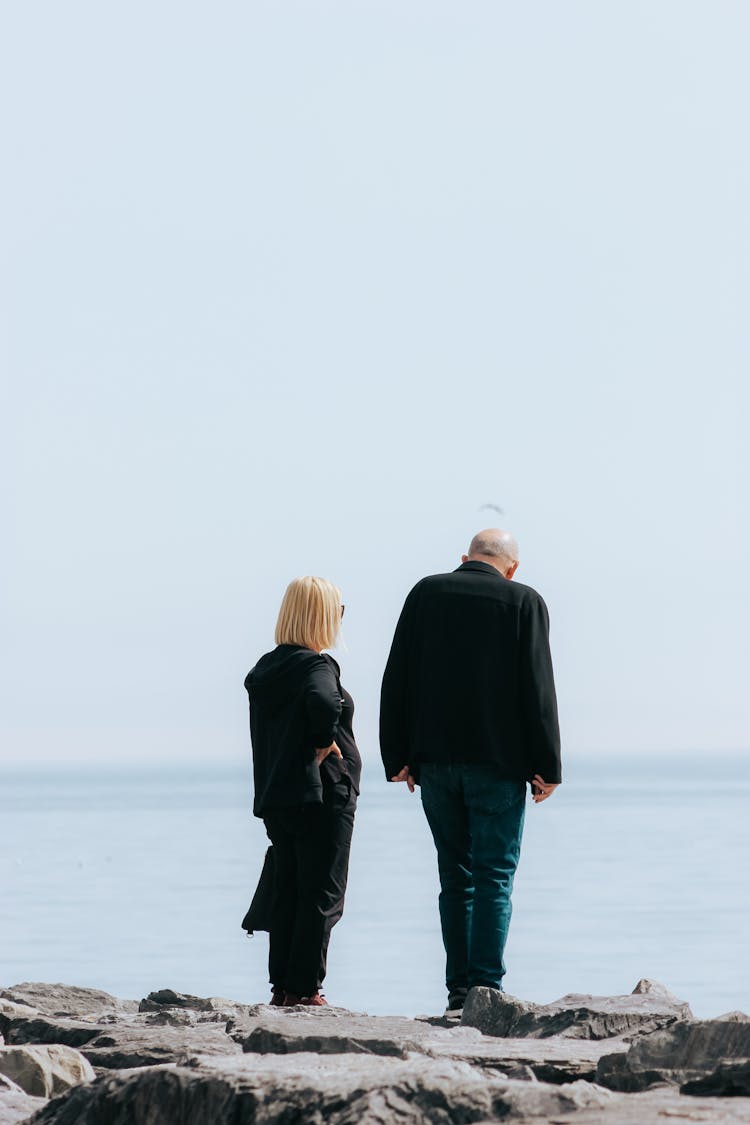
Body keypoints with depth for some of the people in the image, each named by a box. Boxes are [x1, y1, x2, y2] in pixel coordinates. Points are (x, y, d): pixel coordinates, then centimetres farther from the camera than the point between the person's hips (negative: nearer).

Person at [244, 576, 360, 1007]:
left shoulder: (266, 668, 11)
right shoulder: (317, 665, -14)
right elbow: (323, 702, -36)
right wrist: (324, 743, -19)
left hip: (276, 796, 8)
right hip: (322, 796, -8)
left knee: (288, 891, 13)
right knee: (322, 896, -1)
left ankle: (282, 985, 13)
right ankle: (304, 987, -2)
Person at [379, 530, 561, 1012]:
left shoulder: (425, 593, 6)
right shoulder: (524, 601, -2)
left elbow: (395, 680, 5)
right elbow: (537, 688, -7)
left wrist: (398, 757, 8)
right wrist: (547, 768, -3)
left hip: (435, 757, 3)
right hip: (498, 760, -3)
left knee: (455, 876, 11)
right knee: (494, 875, -1)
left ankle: (459, 990, 9)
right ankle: (486, 986, -10)